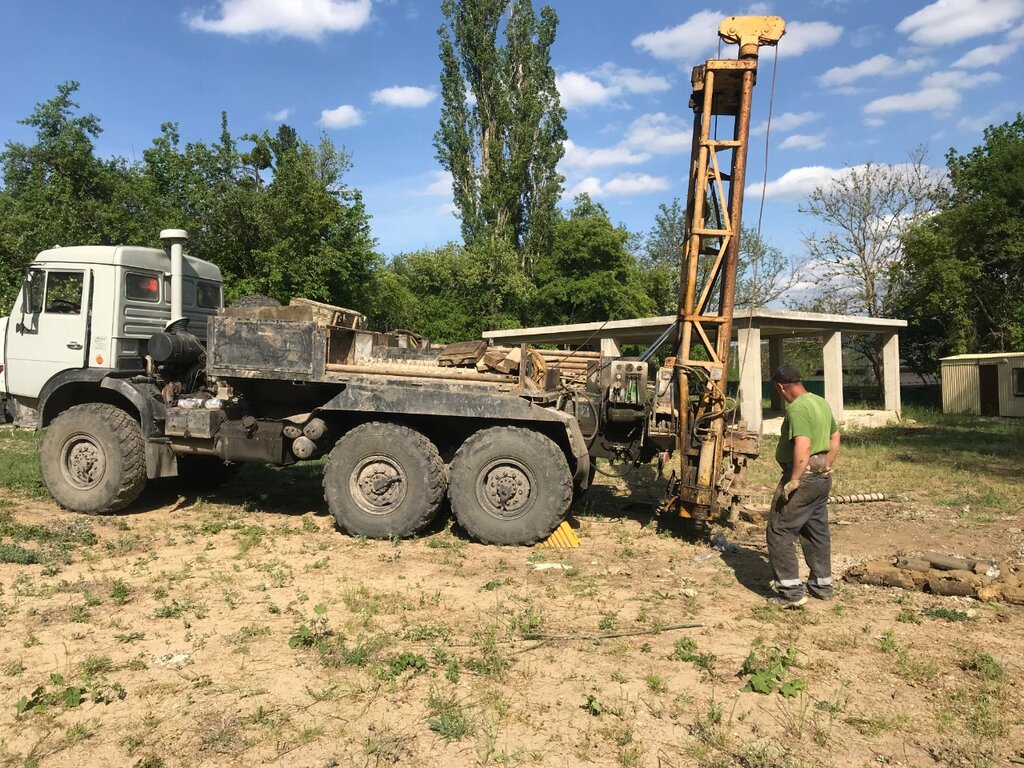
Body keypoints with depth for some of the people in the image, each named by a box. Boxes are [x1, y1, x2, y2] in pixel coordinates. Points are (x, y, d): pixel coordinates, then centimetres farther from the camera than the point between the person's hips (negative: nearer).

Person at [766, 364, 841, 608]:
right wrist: (827, 466, 18)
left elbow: (803, 447, -29)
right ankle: (822, 585, 29)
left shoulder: (796, 408, -19)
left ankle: (791, 592, -2)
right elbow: (835, 438, 19)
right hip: (823, 478, 10)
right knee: (817, 531, 18)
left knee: (779, 532, -2)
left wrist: (794, 481, -25)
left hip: (803, 477, -10)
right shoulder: (822, 403, 12)